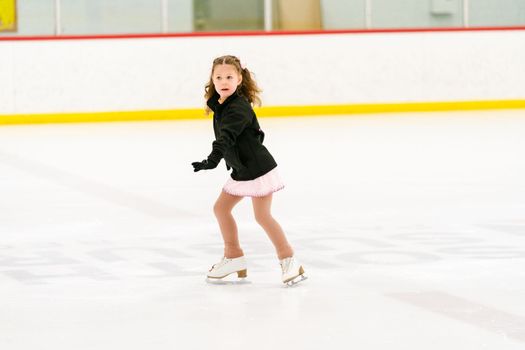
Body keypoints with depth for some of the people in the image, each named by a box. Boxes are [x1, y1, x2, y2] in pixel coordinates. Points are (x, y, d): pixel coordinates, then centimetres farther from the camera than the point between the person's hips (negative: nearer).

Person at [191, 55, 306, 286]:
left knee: (262, 215, -10)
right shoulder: (220, 105, 6)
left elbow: (227, 136, -39)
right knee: (221, 208, 12)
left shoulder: (238, 108, -23)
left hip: (258, 168, -10)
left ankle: (289, 261, -2)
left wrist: (213, 160, -51)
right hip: (241, 170, 10)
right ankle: (233, 257, 23)